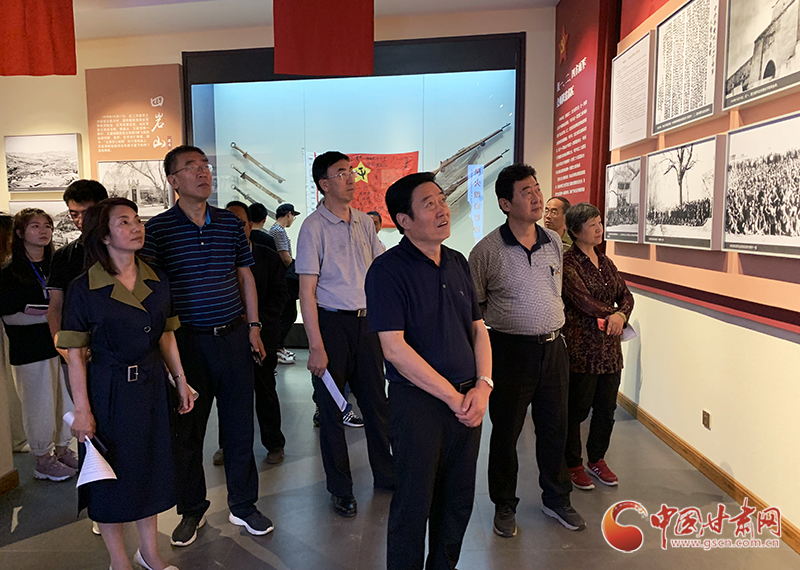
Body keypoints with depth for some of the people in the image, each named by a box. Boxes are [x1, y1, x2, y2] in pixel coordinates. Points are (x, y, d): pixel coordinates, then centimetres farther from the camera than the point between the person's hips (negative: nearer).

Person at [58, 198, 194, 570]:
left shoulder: (157, 281, 1)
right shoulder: (84, 289, -12)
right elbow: (75, 353, -10)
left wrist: (180, 381, 9)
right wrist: (82, 409, -12)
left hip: (152, 386, 4)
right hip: (108, 390, -4)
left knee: (151, 468, 15)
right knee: (112, 474, 9)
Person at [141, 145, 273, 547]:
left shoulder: (231, 223, 7)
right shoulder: (158, 228, -3)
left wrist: (253, 326, 8)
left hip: (233, 337, 3)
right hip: (187, 342, -2)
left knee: (240, 426, 10)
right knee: (187, 431, 9)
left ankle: (243, 505, 28)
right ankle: (192, 511, 29)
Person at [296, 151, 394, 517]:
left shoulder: (364, 222, 8)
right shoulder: (313, 226, -10)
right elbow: (307, 291, -13)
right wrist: (316, 347, -18)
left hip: (366, 321, 5)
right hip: (331, 322, -5)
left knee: (376, 401, 14)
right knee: (330, 409, 6)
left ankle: (385, 474, 32)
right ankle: (340, 490, 22)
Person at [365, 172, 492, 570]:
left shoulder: (458, 263, 9)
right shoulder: (388, 269, -13)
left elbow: (478, 328, 12)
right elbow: (394, 348, -19)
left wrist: (483, 386, -4)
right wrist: (454, 398, -15)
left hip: (468, 402, 7)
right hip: (418, 403, -6)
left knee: (458, 501, 19)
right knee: (414, 504, 8)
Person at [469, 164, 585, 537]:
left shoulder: (554, 242, 5)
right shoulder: (487, 250, -11)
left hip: (553, 348, 5)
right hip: (511, 350, -4)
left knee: (554, 428, 16)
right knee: (506, 432, 9)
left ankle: (556, 499, 36)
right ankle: (504, 506, 29)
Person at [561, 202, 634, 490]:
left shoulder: (605, 261, 14)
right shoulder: (568, 262, -10)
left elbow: (626, 295, 11)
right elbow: (583, 301, -18)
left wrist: (620, 315, -11)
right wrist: (612, 314, -4)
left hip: (610, 347, 7)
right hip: (581, 346, -7)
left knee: (607, 407, 13)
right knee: (577, 408, 4)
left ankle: (597, 459, 31)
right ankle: (573, 464, 20)